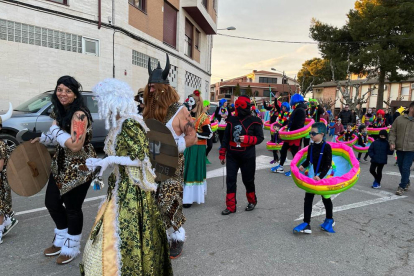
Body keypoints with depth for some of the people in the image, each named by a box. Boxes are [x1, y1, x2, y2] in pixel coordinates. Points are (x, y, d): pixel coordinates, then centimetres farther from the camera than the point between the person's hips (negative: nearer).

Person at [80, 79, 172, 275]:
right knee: (115, 235, 20)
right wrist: (99, 163, 7)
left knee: (126, 237, 2)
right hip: (121, 188, 9)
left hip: (132, 190, -9)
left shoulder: (130, 124, -19)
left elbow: (140, 159, -21)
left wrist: (110, 160, -18)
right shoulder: (117, 124, 9)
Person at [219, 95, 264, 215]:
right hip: (232, 155, 4)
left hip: (247, 156, -3)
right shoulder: (232, 120, 4)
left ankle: (252, 201, 35)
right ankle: (230, 206, 12)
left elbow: (260, 138, -7)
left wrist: (247, 139, -24)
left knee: (248, 180, 10)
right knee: (230, 180, 2)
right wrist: (222, 154, 8)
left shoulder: (254, 121, -7)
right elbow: (226, 137, 9)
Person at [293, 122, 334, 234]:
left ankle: (329, 220, 37)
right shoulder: (310, 147, 0)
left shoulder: (326, 147, -16)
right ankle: (306, 223, 4)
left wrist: (320, 176, -27)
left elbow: (328, 164, -18)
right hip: (312, 176, 5)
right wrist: (303, 166, -12)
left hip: (323, 177, -5)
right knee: (308, 199, 1)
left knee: (326, 199, 15)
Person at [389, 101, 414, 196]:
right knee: (401, 168, 15)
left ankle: (402, 187, 3)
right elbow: (393, 131, 5)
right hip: (399, 148, 2)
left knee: (406, 168, -7)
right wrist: (392, 142, -6)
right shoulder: (399, 119, 3)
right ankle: (406, 182, 37)